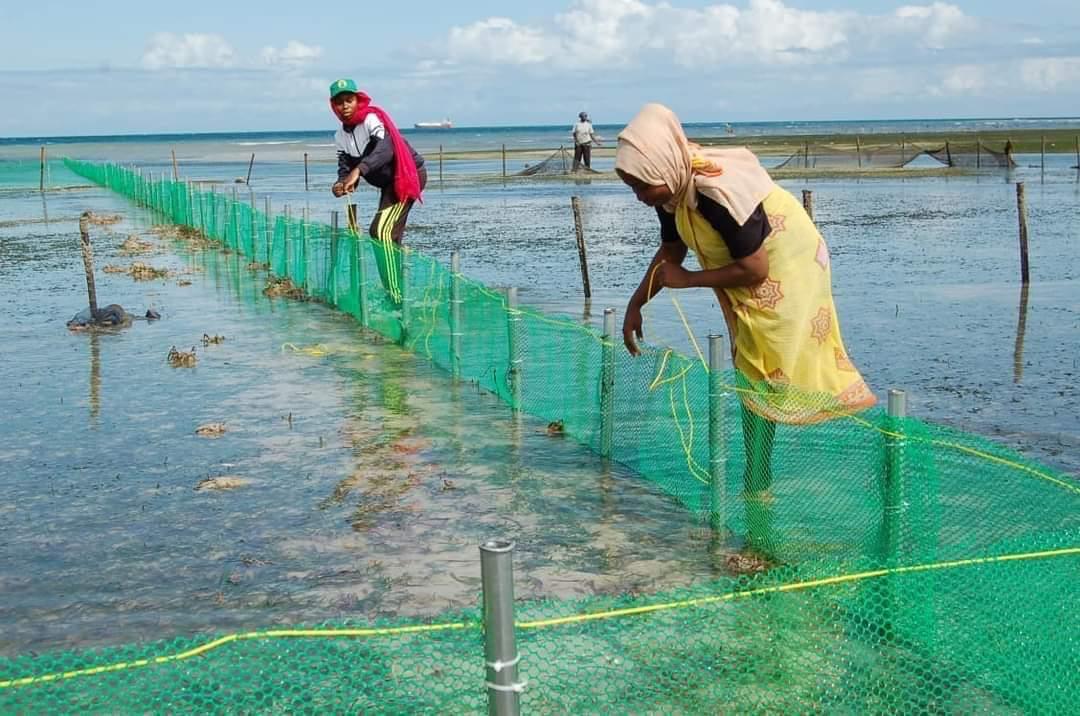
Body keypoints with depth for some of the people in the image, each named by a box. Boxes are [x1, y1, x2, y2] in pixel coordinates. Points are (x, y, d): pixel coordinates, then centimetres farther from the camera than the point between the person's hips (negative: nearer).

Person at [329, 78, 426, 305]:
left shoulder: (372, 119, -19)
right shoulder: (341, 136, 5)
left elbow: (385, 150, -36)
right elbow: (346, 165, -2)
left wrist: (358, 170, -49)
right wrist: (343, 184, -26)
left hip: (408, 175, -9)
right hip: (389, 183, 9)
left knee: (381, 231, -21)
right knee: (390, 237, 14)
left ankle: (395, 294, -21)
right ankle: (397, 291, 24)